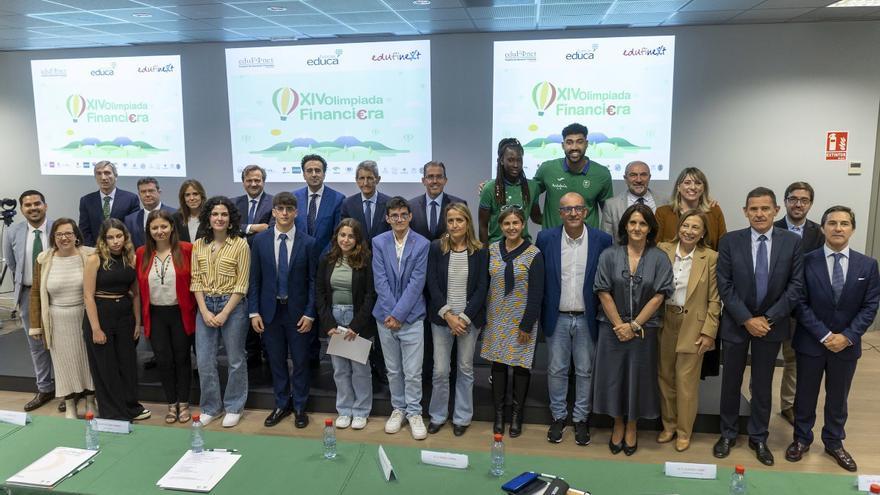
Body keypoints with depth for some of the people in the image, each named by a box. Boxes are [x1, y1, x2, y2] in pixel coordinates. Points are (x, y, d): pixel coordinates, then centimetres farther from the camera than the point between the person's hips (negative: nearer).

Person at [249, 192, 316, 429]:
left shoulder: (307, 242, -5)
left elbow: (313, 281, -3)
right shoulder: (260, 240, 0)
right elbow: (254, 278, 2)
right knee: (276, 361, 11)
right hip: (270, 310, 2)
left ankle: (299, 407, 24)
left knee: (300, 361, 8)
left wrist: (309, 313, -8)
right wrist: (254, 311, -2)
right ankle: (281, 405, 28)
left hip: (297, 311, -1)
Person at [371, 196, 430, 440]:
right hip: (385, 316, 2)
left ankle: (414, 412, 17)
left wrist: (399, 314, -13)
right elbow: (380, 280, -3)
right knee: (393, 370, 13)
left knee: (413, 372, 1)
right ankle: (398, 409, 29)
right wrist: (390, 313, -9)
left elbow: (416, 283, -10)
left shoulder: (422, 244, -6)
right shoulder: (379, 242, 1)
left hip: (411, 317, -2)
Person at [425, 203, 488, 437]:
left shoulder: (480, 251, -2)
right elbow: (432, 284, -4)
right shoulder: (436, 248, -1)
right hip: (442, 318, 0)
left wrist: (464, 317, -12)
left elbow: (481, 288, -4)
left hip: (470, 319, 0)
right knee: (440, 371, 4)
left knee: (465, 369, 10)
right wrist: (448, 315, -12)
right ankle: (437, 416, 23)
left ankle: (462, 418, 24)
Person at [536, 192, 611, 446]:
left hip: (587, 318, 0)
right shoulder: (545, 238, -4)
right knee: (556, 370, 11)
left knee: (585, 371, 10)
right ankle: (558, 417, 27)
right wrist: (540, 313, 1)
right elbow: (538, 278, 2)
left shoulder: (602, 240, -6)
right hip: (556, 318, 1)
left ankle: (581, 419, 26)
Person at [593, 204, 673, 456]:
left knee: (638, 377, 10)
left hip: (644, 329, 0)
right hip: (613, 328, 0)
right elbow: (604, 293, -5)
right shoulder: (609, 256, -2)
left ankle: (632, 426, 30)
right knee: (613, 376, 8)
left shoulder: (659, 259, -2)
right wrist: (618, 325, -10)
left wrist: (634, 325, -11)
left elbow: (659, 296, -7)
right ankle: (618, 424, 29)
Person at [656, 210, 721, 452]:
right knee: (665, 378, 13)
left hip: (692, 327, -3)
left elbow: (714, 299, -4)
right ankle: (668, 425, 30)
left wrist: (709, 332, -7)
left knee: (686, 381, 4)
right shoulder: (663, 250, -1)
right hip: (664, 324, 3)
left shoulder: (710, 258, -6)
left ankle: (684, 431, 22)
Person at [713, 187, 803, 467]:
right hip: (737, 323, 0)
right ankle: (728, 434, 27)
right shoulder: (730, 242, -6)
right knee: (731, 381, 11)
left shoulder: (792, 242, -4)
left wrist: (768, 318, -12)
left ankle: (758, 438, 27)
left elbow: (796, 285, -5)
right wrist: (747, 319, -14)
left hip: (772, 324, 1)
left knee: (762, 384, 12)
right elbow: (724, 286, -8)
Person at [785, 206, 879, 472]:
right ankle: (801, 439, 30)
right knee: (805, 395, 12)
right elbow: (800, 303, -9)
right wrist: (824, 336, -15)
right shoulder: (806, 261, -8)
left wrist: (847, 336, -13)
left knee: (838, 397, 16)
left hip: (847, 345, 2)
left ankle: (834, 442, 35)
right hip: (811, 343, -2)